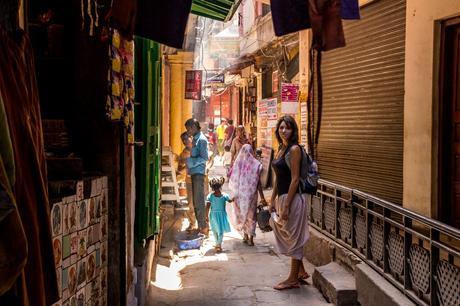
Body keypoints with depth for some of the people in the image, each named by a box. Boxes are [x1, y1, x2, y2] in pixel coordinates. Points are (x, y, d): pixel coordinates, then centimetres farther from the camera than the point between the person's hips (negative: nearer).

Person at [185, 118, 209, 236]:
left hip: (199, 173, -9)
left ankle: (203, 227, -2)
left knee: (199, 201, -8)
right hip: (194, 173, 9)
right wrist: (187, 161, 7)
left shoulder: (202, 140, -11)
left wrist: (190, 161, -17)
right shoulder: (195, 139, 16)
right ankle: (200, 226, 20)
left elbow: (204, 158, -17)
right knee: (195, 201, 12)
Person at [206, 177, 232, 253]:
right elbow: (230, 200, 10)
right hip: (222, 215, -1)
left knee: (215, 230, 20)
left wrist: (206, 216, -6)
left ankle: (217, 244, 31)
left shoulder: (210, 196, -12)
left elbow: (207, 207, -15)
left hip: (213, 215, 1)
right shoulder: (224, 195, -10)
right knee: (221, 231, 10)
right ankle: (219, 245, 3)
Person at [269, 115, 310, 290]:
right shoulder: (281, 149, 12)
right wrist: (273, 200, 16)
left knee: (293, 237, 2)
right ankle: (301, 272, 30)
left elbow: (295, 179, -18)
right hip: (281, 197, 9)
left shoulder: (294, 149, -14)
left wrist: (286, 205, -20)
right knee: (289, 236, 17)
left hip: (292, 198, -9)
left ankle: (293, 279, 12)